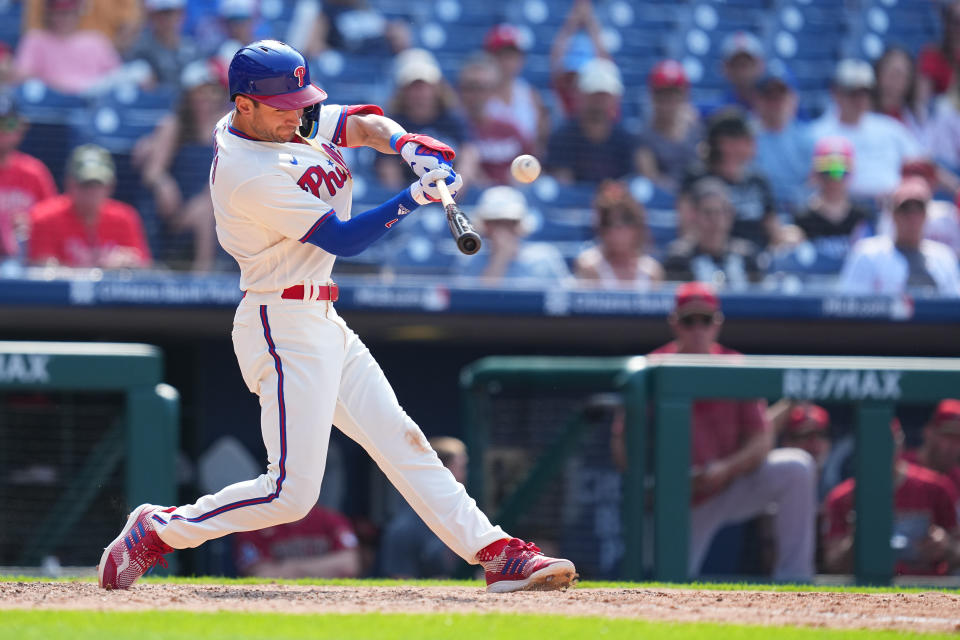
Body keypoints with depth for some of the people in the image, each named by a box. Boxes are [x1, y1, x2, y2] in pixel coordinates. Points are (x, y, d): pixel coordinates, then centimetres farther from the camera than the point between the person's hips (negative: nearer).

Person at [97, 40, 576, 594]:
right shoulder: (253, 175, -23)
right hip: (285, 325, -10)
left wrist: (406, 144, -14)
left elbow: (362, 123, 7)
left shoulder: (294, 121, 5)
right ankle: (157, 531, 1)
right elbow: (342, 239, -20)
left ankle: (497, 554, 9)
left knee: (401, 441, 9)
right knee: (292, 492, -12)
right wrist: (415, 198, -23)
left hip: (323, 323, 10)